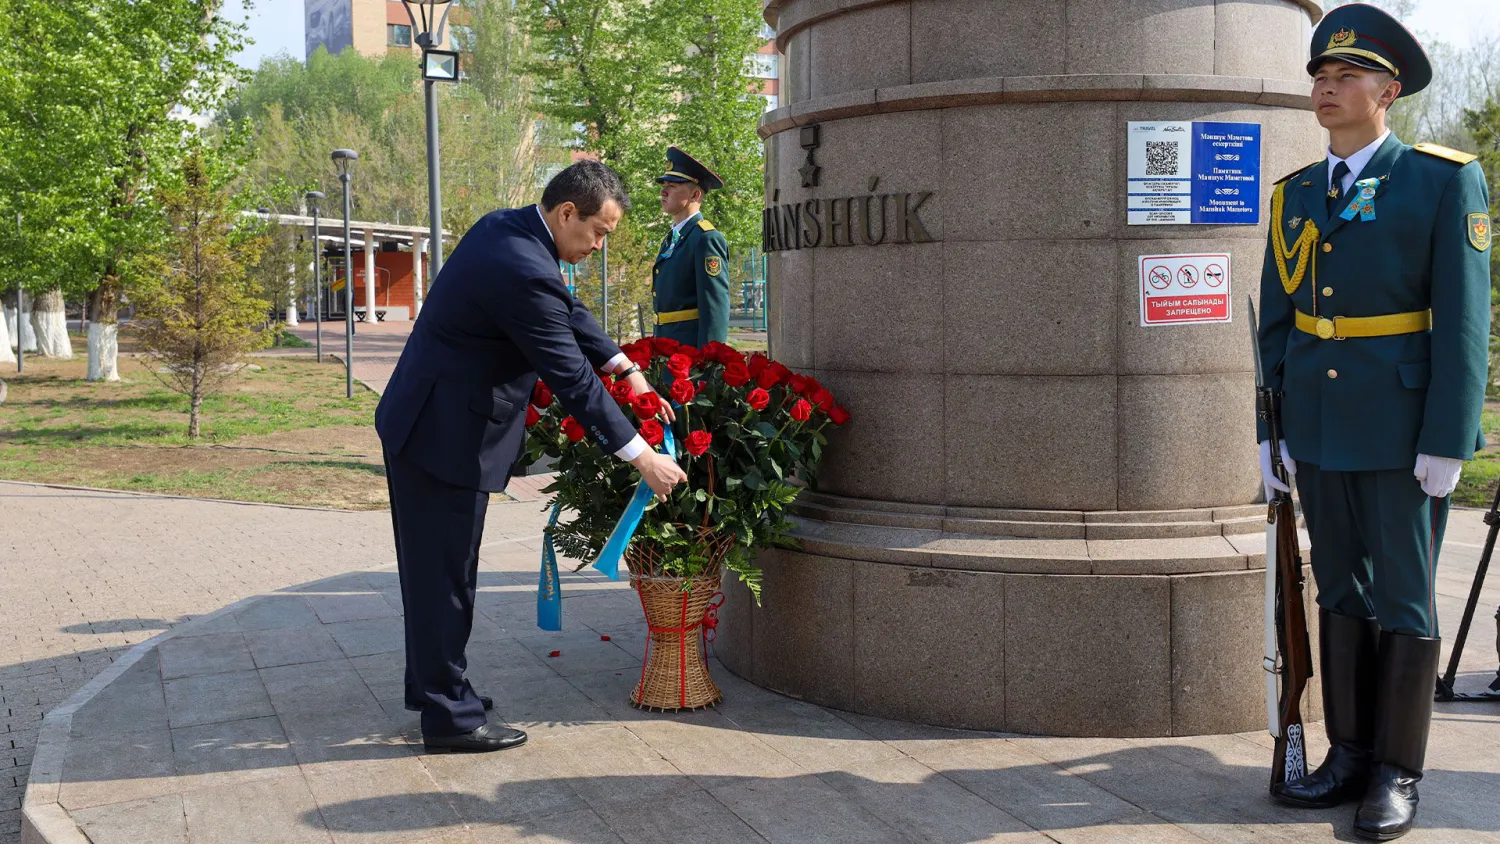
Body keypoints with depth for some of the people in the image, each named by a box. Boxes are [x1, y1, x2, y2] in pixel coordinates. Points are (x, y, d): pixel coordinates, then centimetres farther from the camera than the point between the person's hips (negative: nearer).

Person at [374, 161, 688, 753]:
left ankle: (433, 687, 33)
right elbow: (572, 379, -23)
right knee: (445, 574, -1)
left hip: (419, 424, 11)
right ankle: (448, 716, 10)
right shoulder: (526, 271, -26)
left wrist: (630, 372, 9)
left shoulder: (505, 228, 5)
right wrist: (641, 456, -16)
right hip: (445, 437, -11)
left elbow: (570, 313, 16)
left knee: (434, 567, 20)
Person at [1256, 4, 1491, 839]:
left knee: (1402, 599, 1)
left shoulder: (1446, 180, -7)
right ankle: (1351, 754, 20)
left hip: (1403, 426, -5)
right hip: (1319, 425, 5)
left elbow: (1464, 318, -12)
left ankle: (1399, 772, 11)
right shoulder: (1296, 196, 9)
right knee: (1340, 589, 10)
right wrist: (1270, 427, 7)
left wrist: (1447, 443, -16)